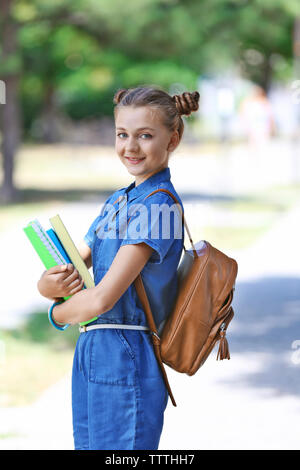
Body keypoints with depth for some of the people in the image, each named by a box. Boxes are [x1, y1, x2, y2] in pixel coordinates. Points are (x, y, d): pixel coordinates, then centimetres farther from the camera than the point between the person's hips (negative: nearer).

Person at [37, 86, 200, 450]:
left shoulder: (159, 204, -15)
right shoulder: (119, 201, 14)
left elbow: (101, 299, -20)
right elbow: (73, 267, 13)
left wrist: (58, 313, 0)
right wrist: (52, 284, -11)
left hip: (125, 357, -9)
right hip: (90, 352, 9)